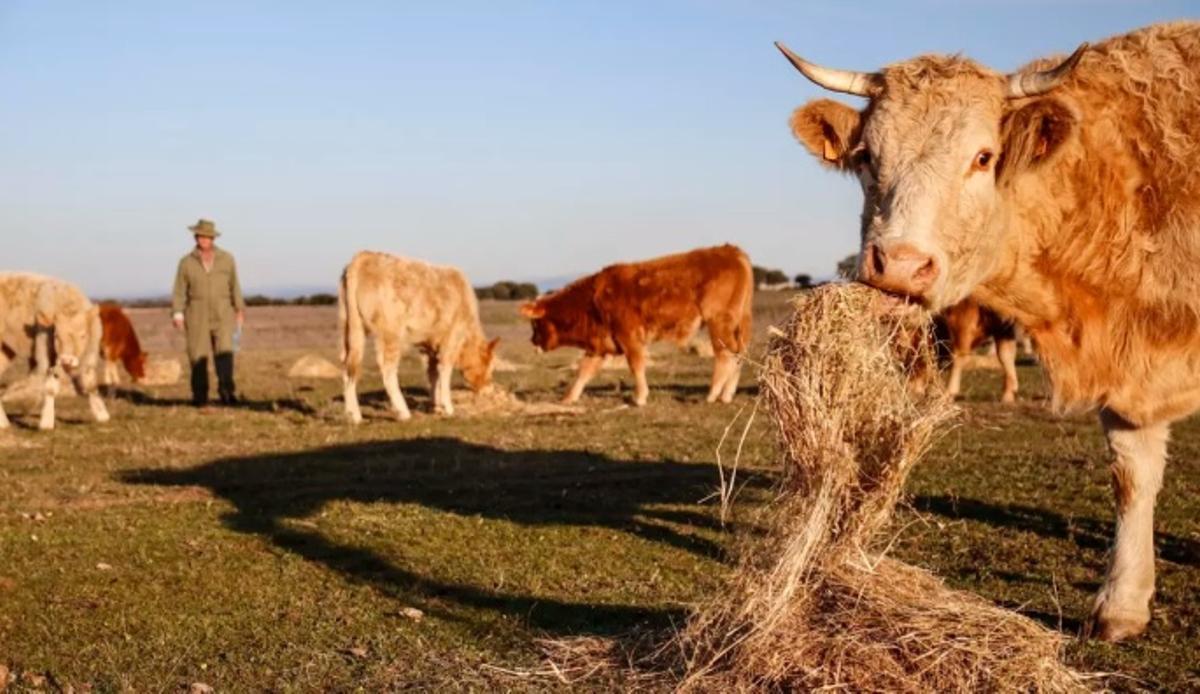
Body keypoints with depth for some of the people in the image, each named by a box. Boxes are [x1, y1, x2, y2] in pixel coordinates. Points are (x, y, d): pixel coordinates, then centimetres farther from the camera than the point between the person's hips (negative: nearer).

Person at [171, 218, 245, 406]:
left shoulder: (226, 258, 6)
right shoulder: (186, 262, 3)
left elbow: (234, 285, 12)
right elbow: (179, 291, 1)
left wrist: (240, 310, 9)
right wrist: (177, 314, -11)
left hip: (222, 315, 0)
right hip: (197, 316, 0)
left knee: (224, 351, -15)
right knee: (198, 356, -2)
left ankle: (226, 391, -23)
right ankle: (199, 396, 7)